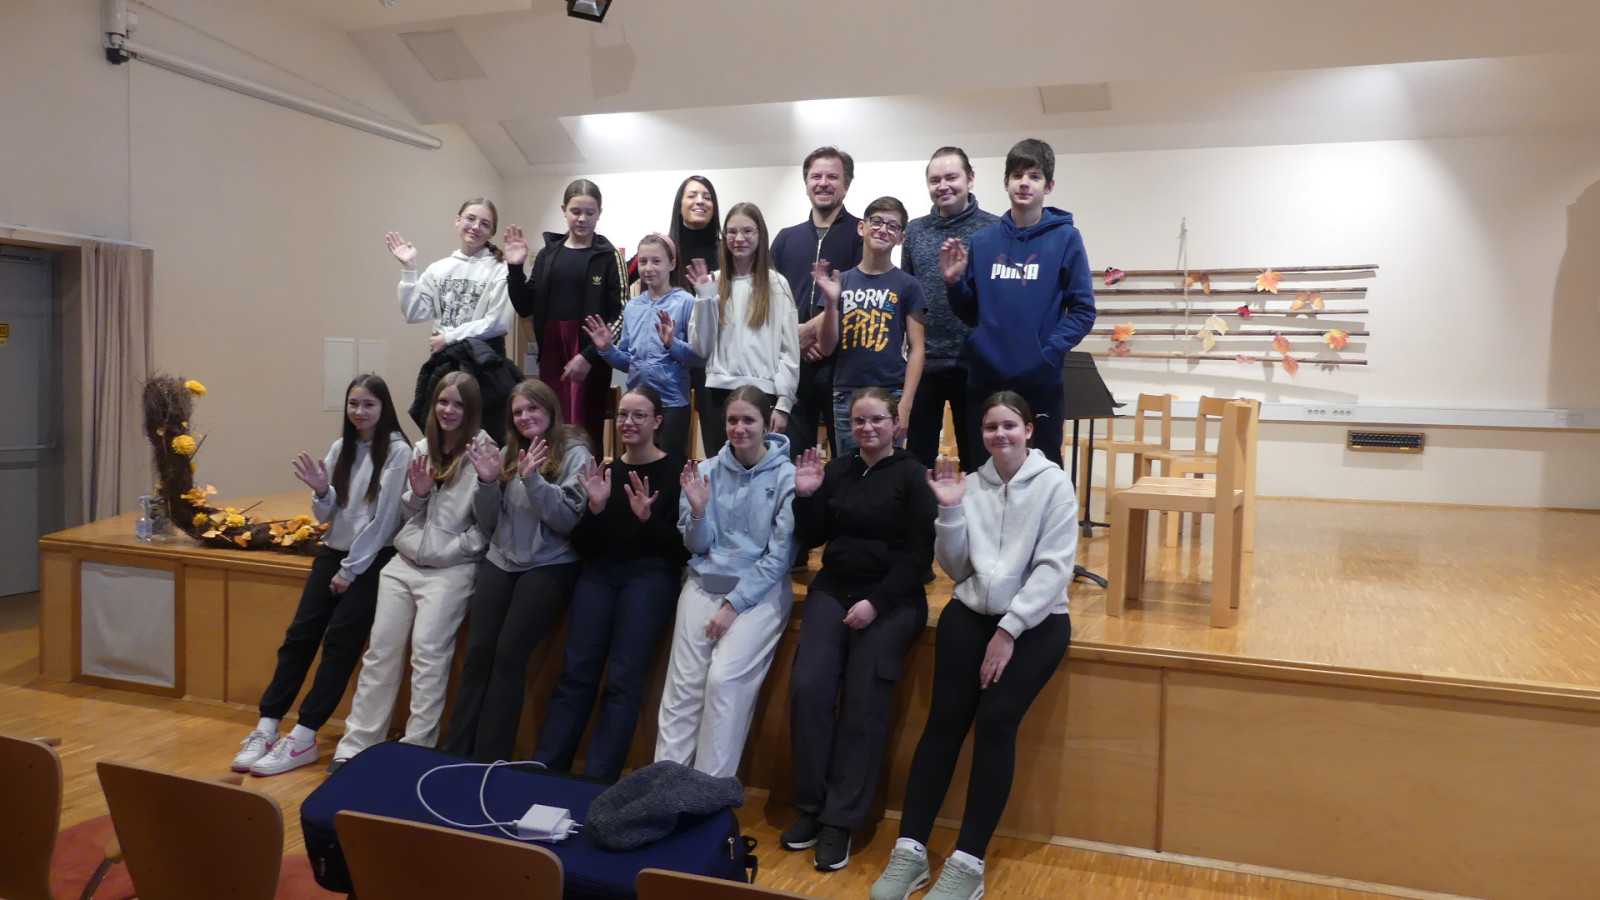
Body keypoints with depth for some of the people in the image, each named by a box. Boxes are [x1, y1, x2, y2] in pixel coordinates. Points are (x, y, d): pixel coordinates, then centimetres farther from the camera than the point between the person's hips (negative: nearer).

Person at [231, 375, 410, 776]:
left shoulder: (397, 452, -9)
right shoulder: (341, 448, 8)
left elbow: (384, 519, -11)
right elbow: (327, 516, 10)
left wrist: (350, 570, -10)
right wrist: (321, 491, -12)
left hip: (372, 558, -5)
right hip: (333, 552, 5)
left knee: (339, 642, -12)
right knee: (299, 634, -5)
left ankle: (303, 739, -7)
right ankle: (266, 729, -3)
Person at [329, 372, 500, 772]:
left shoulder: (483, 452, -5)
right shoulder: (422, 448, 11)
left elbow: (489, 525, -6)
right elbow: (408, 515, 18)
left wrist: (488, 483, -22)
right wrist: (416, 494, -4)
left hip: (450, 569, -5)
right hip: (404, 562, 6)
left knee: (428, 651, -12)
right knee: (380, 649, 6)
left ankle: (416, 750, -2)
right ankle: (355, 746, 15)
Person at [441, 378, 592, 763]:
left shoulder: (574, 454, -3)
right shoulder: (509, 453, 12)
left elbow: (569, 521, -11)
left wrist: (532, 479, -20)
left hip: (550, 565, -4)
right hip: (500, 561, 4)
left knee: (509, 654, -14)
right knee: (478, 651, -8)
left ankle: (489, 762, -4)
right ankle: (455, 753, 1)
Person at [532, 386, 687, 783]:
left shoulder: (676, 471, -1)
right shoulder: (605, 470, 11)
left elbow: (682, 548, -6)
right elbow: (581, 545, 9)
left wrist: (647, 517, -21)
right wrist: (596, 507, -8)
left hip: (651, 574, -4)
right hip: (601, 572, 4)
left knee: (623, 679, -15)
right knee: (576, 673, -9)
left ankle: (596, 784, -11)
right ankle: (543, 771, -5)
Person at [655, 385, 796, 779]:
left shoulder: (786, 476, -6)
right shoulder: (709, 470, 5)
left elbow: (779, 555, -8)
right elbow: (698, 546, 6)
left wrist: (734, 604, -12)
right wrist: (698, 511, -14)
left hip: (760, 591, -3)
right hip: (705, 584, 4)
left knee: (724, 679, -18)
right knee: (683, 684, -7)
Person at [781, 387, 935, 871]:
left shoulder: (912, 475, -3)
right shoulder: (837, 470, 10)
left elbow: (920, 553, -7)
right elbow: (814, 537, 13)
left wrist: (877, 601, -16)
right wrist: (806, 496, -5)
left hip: (892, 598, -3)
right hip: (834, 588, 4)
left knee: (864, 702, -15)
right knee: (807, 689, -14)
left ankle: (842, 821, -3)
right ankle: (812, 806, 1)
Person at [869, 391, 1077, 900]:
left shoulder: (1054, 484, -2)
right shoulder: (972, 483, 8)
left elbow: (1054, 568, -9)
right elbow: (955, 569, 7)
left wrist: (1009, 631, -15)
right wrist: (950, 511, -7)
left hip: (1035, 619, -3)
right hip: (972, 612, 3)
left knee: (995, 720, -20)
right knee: (945, 718, -14)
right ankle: (911, 850, -8)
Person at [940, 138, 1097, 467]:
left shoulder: (1065, 238, -1)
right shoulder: (983, 240, 8)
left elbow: (1082, 311, -4)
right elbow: (971, 313, 12)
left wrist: (1048, 354, -15)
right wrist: (954, 282, -6)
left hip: (1040, 381, -3)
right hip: (984, 378, 3)